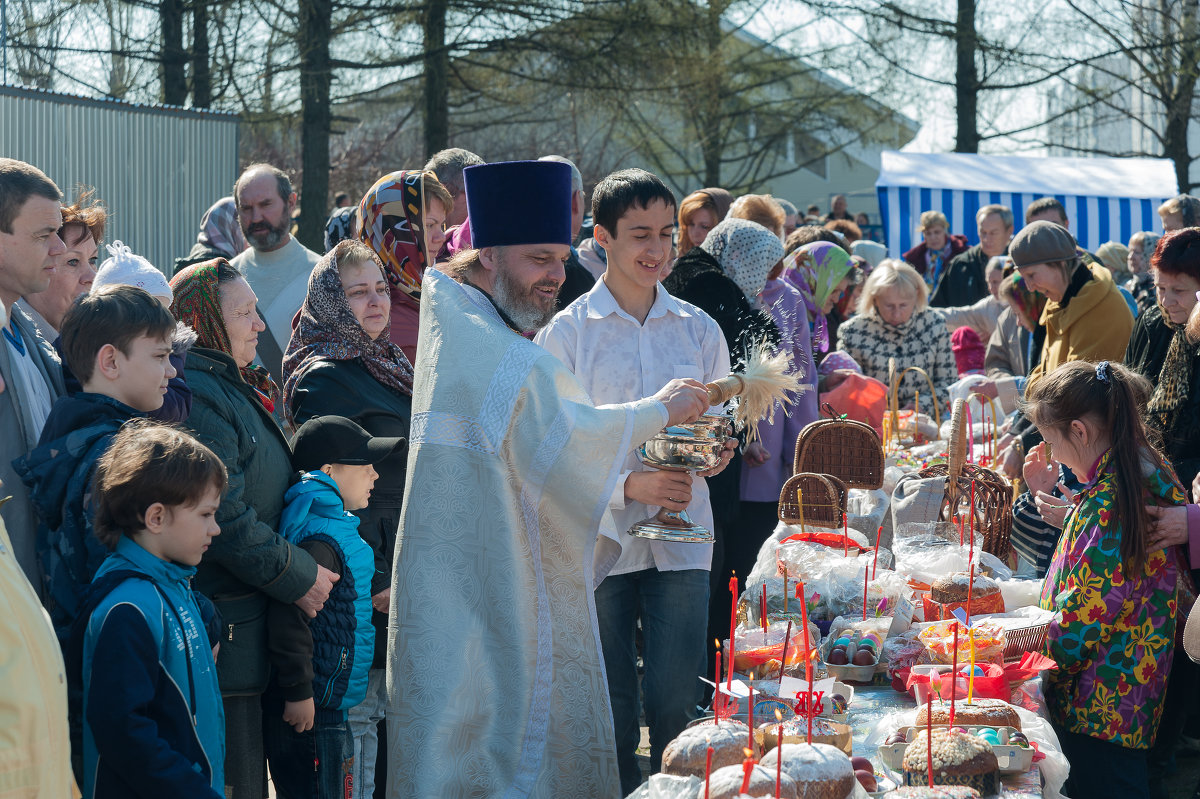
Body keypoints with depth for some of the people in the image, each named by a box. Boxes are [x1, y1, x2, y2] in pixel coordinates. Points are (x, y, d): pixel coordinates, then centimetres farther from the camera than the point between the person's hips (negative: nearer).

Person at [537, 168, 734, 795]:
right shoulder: (566, 334, -1)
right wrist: (628, 485, -18)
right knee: (609, 708, 4)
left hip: (681, 538, 2)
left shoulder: (699, 329, 9)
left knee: (675, 702, -4)